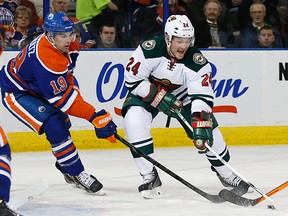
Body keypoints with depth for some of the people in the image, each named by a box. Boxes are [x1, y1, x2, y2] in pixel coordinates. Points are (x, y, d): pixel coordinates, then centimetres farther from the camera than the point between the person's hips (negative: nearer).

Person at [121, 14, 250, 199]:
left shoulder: (197, 61, -26)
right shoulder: (150, 49, -31)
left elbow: (202, 96, -30)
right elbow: (132, 79, -23)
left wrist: (201, 127, -41)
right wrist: (159, 97, -29)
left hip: (181, 96, 2)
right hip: (147, 92, -2)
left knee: (208, 130, -8)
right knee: (134, 120, -29)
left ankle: (225, 173, 19)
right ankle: (150, 177, -19)